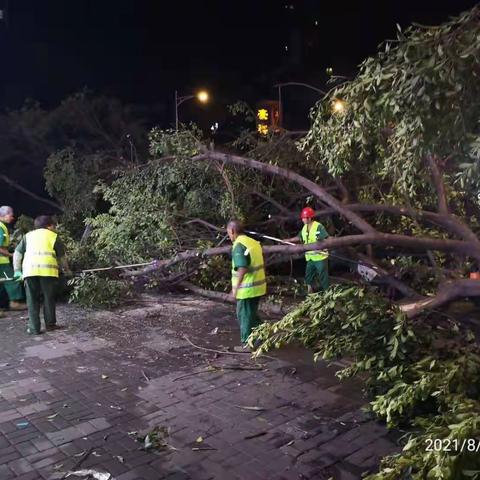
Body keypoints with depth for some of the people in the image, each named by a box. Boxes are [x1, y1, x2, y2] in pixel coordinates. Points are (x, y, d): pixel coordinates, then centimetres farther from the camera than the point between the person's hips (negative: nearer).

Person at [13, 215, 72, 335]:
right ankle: (50, 324, 21)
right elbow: (61, 257, 20)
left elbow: (17, 253, 18)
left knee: (32, 300, 9)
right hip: (48, 269, -2)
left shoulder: (28, 235, 24)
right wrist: (66, 269, 35)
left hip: (29, 269, 2)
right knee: (49, 298, 13)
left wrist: (17, 270, 22)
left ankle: (34, 328, 9)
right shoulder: (53, 236, 17)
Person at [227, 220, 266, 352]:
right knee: (252, 314, 21)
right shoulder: (253, 242, 9)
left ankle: (247, 344, 13)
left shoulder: (239, 245, -17)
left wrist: (235, 288, -18)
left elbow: (242, 269, -25)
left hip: (247, 288, -8)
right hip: (257, 285, 8)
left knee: (244, 315, 5)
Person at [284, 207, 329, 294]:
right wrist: (288, 240, 10)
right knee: (308, 277, 15)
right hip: (310, 257, 8)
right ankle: (310, 294, 27)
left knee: (323, 277, 2)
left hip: (320, 257, -8)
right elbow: (299, 238, 17)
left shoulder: (319, 227, -17)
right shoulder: (305, 228, 6)